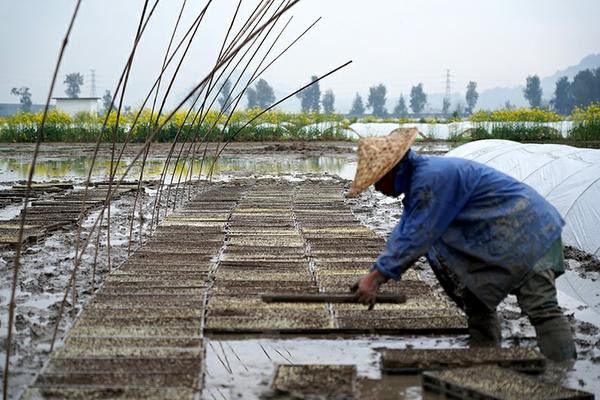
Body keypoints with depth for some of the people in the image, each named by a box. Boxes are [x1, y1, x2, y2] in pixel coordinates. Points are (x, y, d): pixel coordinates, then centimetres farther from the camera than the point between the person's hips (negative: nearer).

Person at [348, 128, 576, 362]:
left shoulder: (431, 179, -22)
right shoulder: (419, 178, 12)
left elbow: (415, 238, -22)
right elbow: (403, 235, 15)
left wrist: (376, 277, -15)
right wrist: (374, 277, 9)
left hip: (527, 230, -11)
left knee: (542, 309, -18)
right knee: (478, 304, 16)